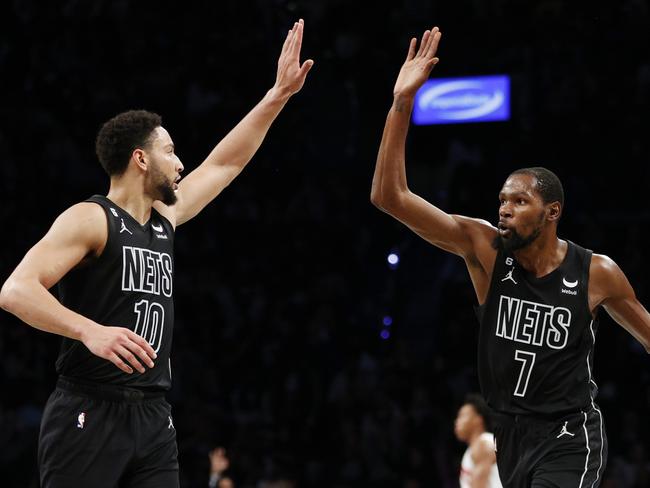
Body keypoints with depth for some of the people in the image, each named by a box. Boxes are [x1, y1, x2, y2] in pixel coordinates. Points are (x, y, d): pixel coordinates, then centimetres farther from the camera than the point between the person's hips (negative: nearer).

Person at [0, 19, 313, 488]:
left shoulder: (165, 218, 18)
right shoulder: (89, 219, -6)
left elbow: (226, 163, 29)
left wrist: (278, 95, 27)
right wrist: (90, 331, -32)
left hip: (154, 416, 8)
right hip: (90, 413, -8)